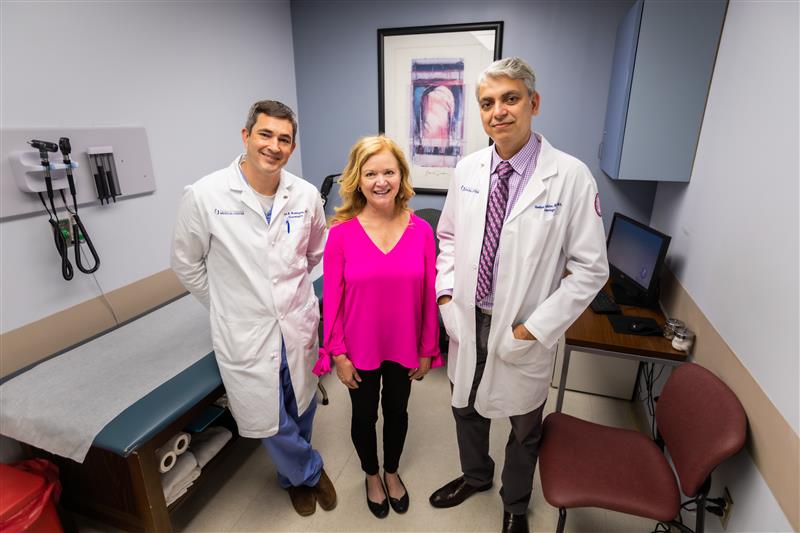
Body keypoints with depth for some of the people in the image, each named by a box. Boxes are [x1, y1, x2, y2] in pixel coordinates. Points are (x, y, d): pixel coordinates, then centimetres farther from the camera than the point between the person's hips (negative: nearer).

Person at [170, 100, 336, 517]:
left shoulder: (306, 195, -5)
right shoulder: (205, 195, -13)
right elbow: (185, 262, 0)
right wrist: (226, 304, 4)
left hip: (299, 325, 3)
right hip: (245, 333, -2)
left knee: (301, 409, 21)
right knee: (269, 420, 11)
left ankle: (293, 475, 53)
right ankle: (310, 471, 44)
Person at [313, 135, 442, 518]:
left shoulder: (421, 231, -11)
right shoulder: (341, 233, -16)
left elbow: (428, 295, -5)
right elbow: (332, 299, -10)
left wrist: (427, 349, 0)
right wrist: (338, 353, -6)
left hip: (404, 347, 2)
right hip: (360, 349, -1)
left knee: (397, 411, 23)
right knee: (364, 415, 21)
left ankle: (392, 472, 53)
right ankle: (371, 476, 52)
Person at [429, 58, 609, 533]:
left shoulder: (571, 177, -17)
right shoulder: (467, 169, -3)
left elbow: (590, 269, -14)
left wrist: (533, 328, -18)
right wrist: (446, 292, -2)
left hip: (524, 332, -3)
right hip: (468, 321, 4)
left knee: (524, 427, 21)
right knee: (467, 408, 25)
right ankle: (475, 476, 58)